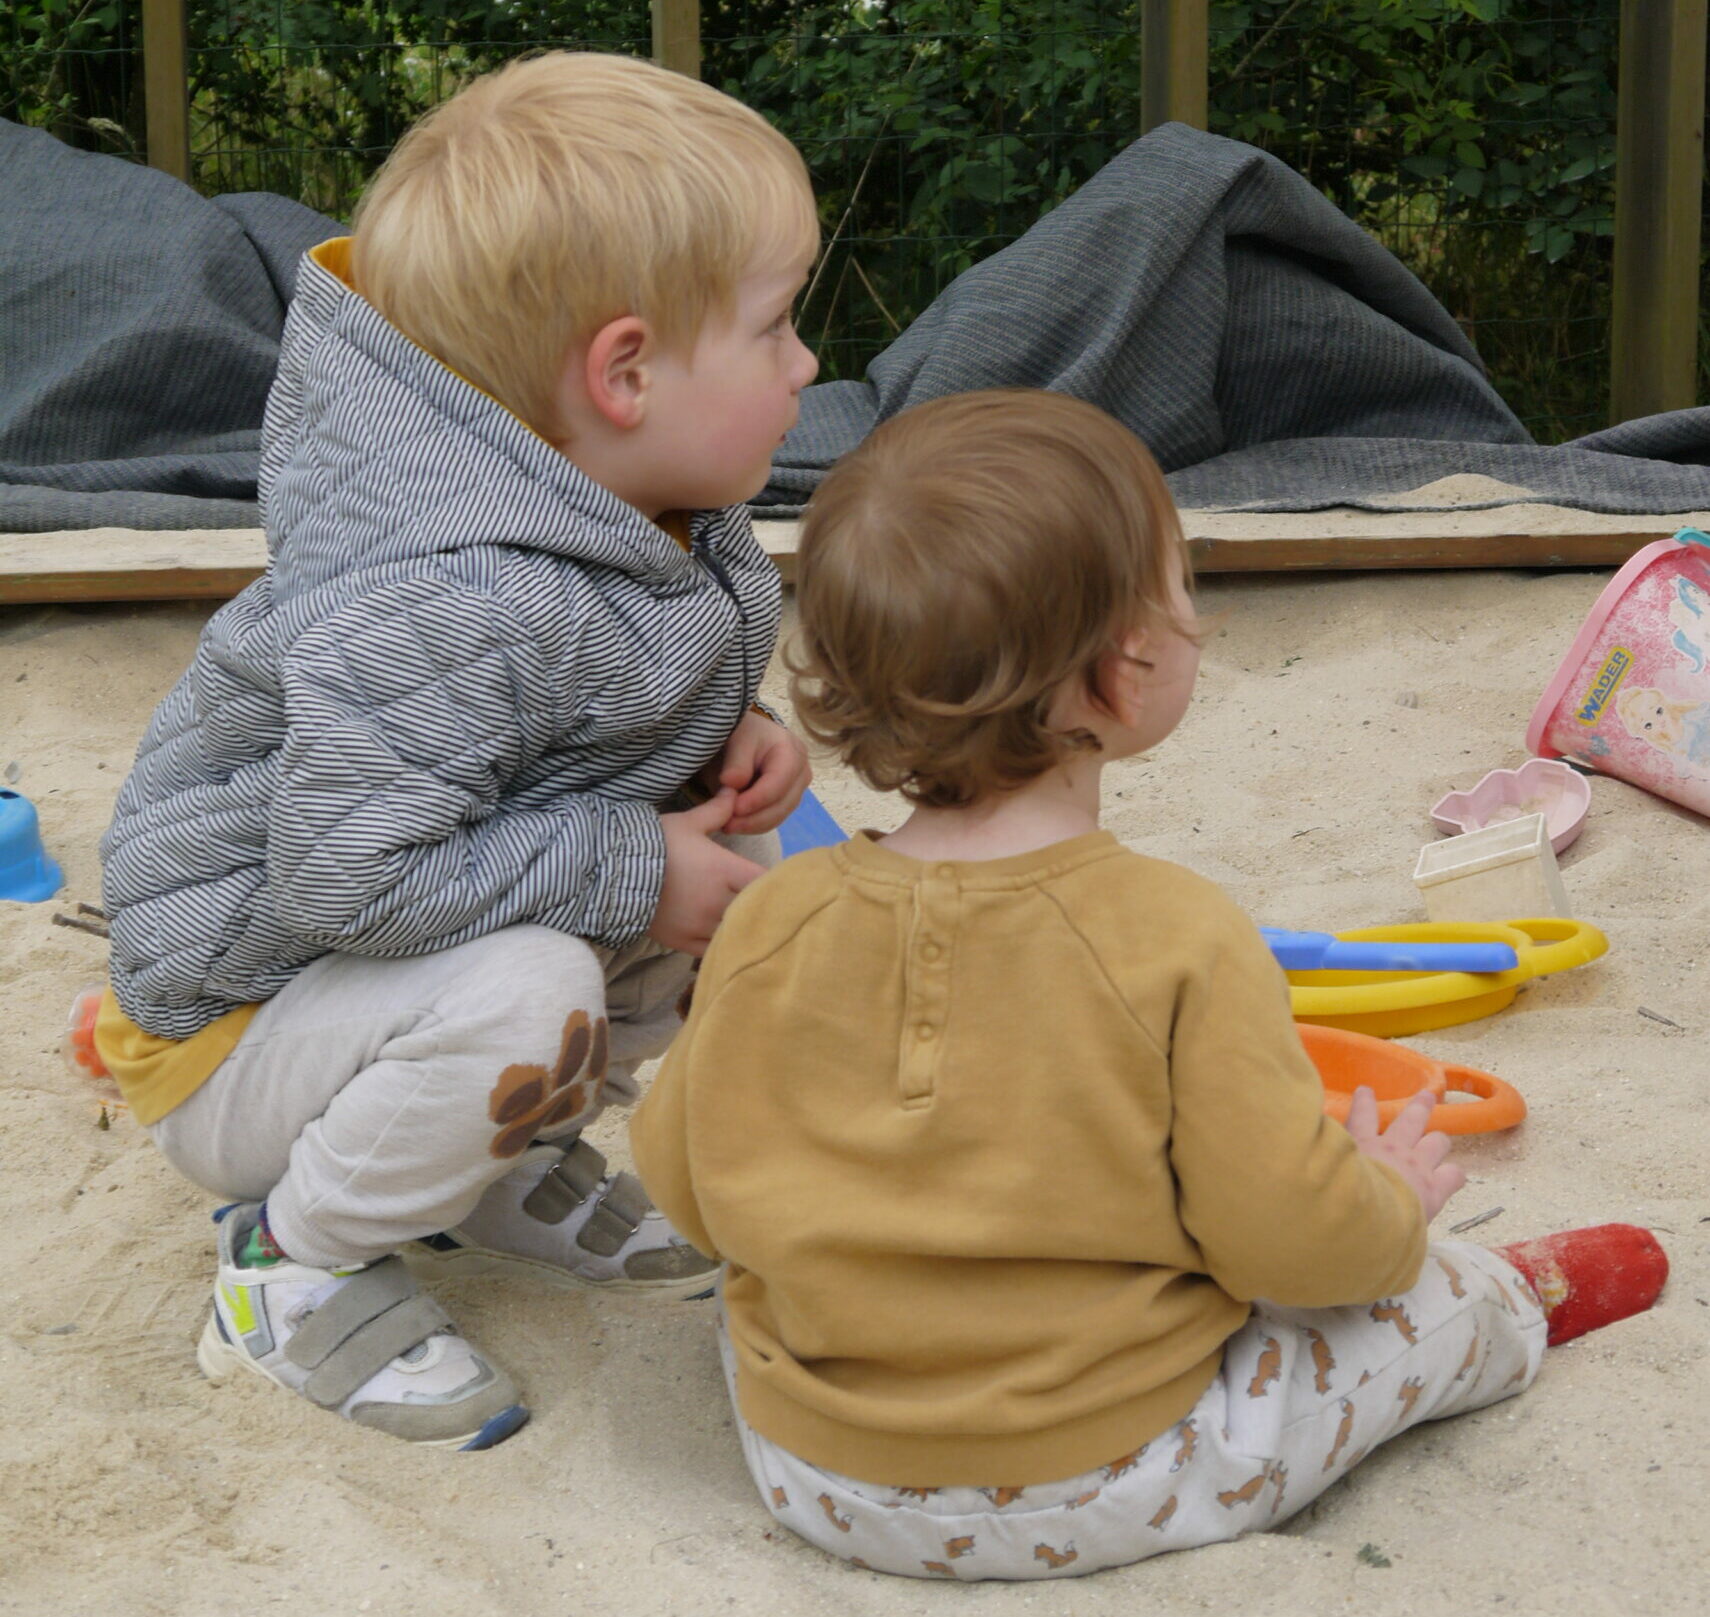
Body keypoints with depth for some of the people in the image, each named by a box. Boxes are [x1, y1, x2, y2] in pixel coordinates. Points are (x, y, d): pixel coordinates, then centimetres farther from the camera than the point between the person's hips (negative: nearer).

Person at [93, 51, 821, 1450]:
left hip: (440, 928, 9)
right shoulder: (452, 600, -36)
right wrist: (630, 871, -28)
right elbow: (347, 872, -38)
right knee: (517, 988, -36)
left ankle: (505, 1164, 15)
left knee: (734, 863, 2)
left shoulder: (669, 524, -4)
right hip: (235, 1025, -9)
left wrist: (719, 743, -7)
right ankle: (297, 1260, -8)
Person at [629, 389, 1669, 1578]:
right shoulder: (1182, 945, -23)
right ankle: (1519, 1309, 46)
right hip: (1097, 1494, -4)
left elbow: (681, 1177, 0)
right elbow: (1292, 1235, -17)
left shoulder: (770, 928, -12)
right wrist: (1391, 1197, 6)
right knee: (1425, 1302, 14)